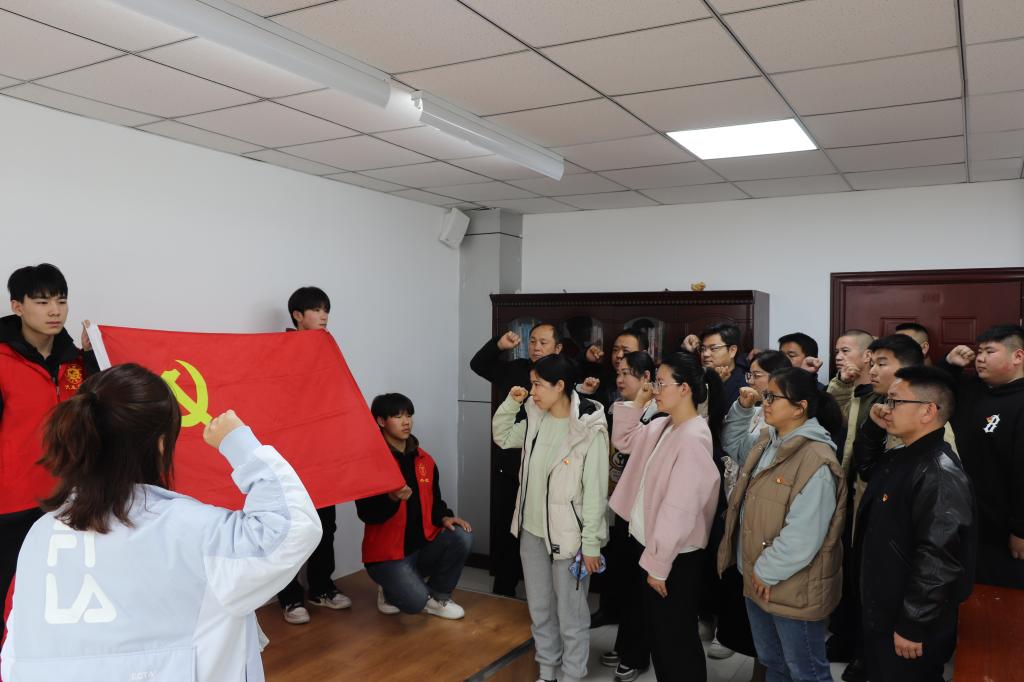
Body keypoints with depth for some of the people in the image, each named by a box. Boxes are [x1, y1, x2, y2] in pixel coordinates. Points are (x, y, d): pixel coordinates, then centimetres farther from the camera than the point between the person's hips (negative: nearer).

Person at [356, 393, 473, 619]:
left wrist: (444, 517, -8)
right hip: (387, 553, -5)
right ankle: (391, 589, 13)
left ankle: (438, 597, 3)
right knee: (415, 602, -25)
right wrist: (392, 498, -36)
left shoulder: (424, 460, 7)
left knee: (462, 537, -21)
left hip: (423, 546, 6)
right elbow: (366, 514, -17)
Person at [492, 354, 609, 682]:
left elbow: (595, 492, -17)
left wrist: (591, 543, -15)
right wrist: (511, 403, 2)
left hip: (568, 535, -7)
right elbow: (502, 436, 18)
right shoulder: (535, 420, 0)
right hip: (532, 530, 7)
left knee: (570, 615, 9)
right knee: (539, 608, 21)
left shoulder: (589, 429, -19)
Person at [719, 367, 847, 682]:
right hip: (757, 579, 9)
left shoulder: (816, 462, -26)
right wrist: (743, 409, 9)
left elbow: (801, 538, -28)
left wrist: (767, 572, -17)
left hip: (793, 589, -9)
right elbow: (735, 442, 26)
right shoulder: (767, 441, 3)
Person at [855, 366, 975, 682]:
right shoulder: (900, 457, 4)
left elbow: (939, 560, -28)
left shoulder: (940, 474, -25)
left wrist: (912, 627, -22)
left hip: (909, 625, -9)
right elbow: (865, 468, 25)